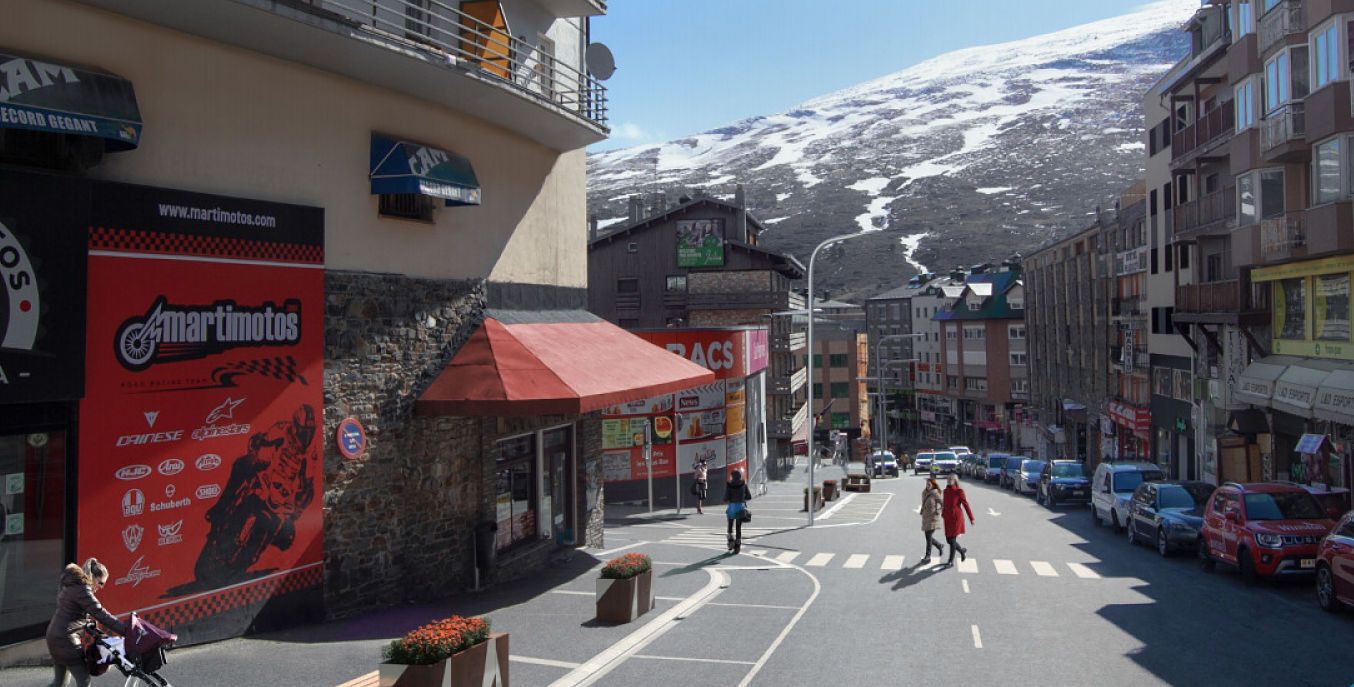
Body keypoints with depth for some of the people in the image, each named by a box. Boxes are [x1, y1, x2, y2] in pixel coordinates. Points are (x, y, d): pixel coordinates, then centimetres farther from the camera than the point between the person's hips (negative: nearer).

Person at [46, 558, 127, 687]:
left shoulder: (72, 585, 12)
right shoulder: (82, 590, -18)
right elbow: (101, 615, -23)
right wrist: (126, 630, -24)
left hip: (55, 635, 10)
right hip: (66, 639, -10)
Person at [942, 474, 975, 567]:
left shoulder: (959, 491, -10)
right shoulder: (946, 491, 7)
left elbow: (966, 505, -6)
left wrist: (971, 518, -3)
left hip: (956, 518, -6)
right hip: (948, 519, 6)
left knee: (952, 539, -6)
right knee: (948, 540, 9)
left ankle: (951, 561, 5)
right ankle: (962, 550, 37)